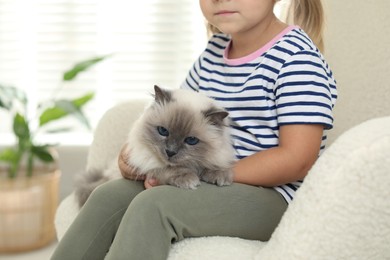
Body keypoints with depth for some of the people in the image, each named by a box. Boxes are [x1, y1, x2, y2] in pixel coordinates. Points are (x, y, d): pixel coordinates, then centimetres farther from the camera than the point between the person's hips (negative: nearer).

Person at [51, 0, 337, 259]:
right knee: (109, 196, -11)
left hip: (269, 194, -7)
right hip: (208, 183, 7)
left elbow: (296, 160, -21)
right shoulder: (215, 50, 11)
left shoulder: (297, 57, -13)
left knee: (153, 204, -27)